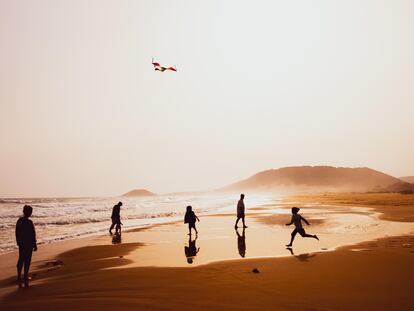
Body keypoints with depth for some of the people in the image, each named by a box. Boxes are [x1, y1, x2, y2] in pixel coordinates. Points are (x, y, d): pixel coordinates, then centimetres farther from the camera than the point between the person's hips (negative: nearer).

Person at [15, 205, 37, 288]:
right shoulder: (29, 222, -21)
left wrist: (18, 242, 20)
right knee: (27, 261, 3)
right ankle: (25, 278, 10)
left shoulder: (19, 221, 0)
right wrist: (35, 245, -9)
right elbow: (32, 235, -18)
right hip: (28, 244, -7)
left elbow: (17, 233, 9)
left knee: (21, 260, 17)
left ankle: (19, 277, 24)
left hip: (21, 244, 7)